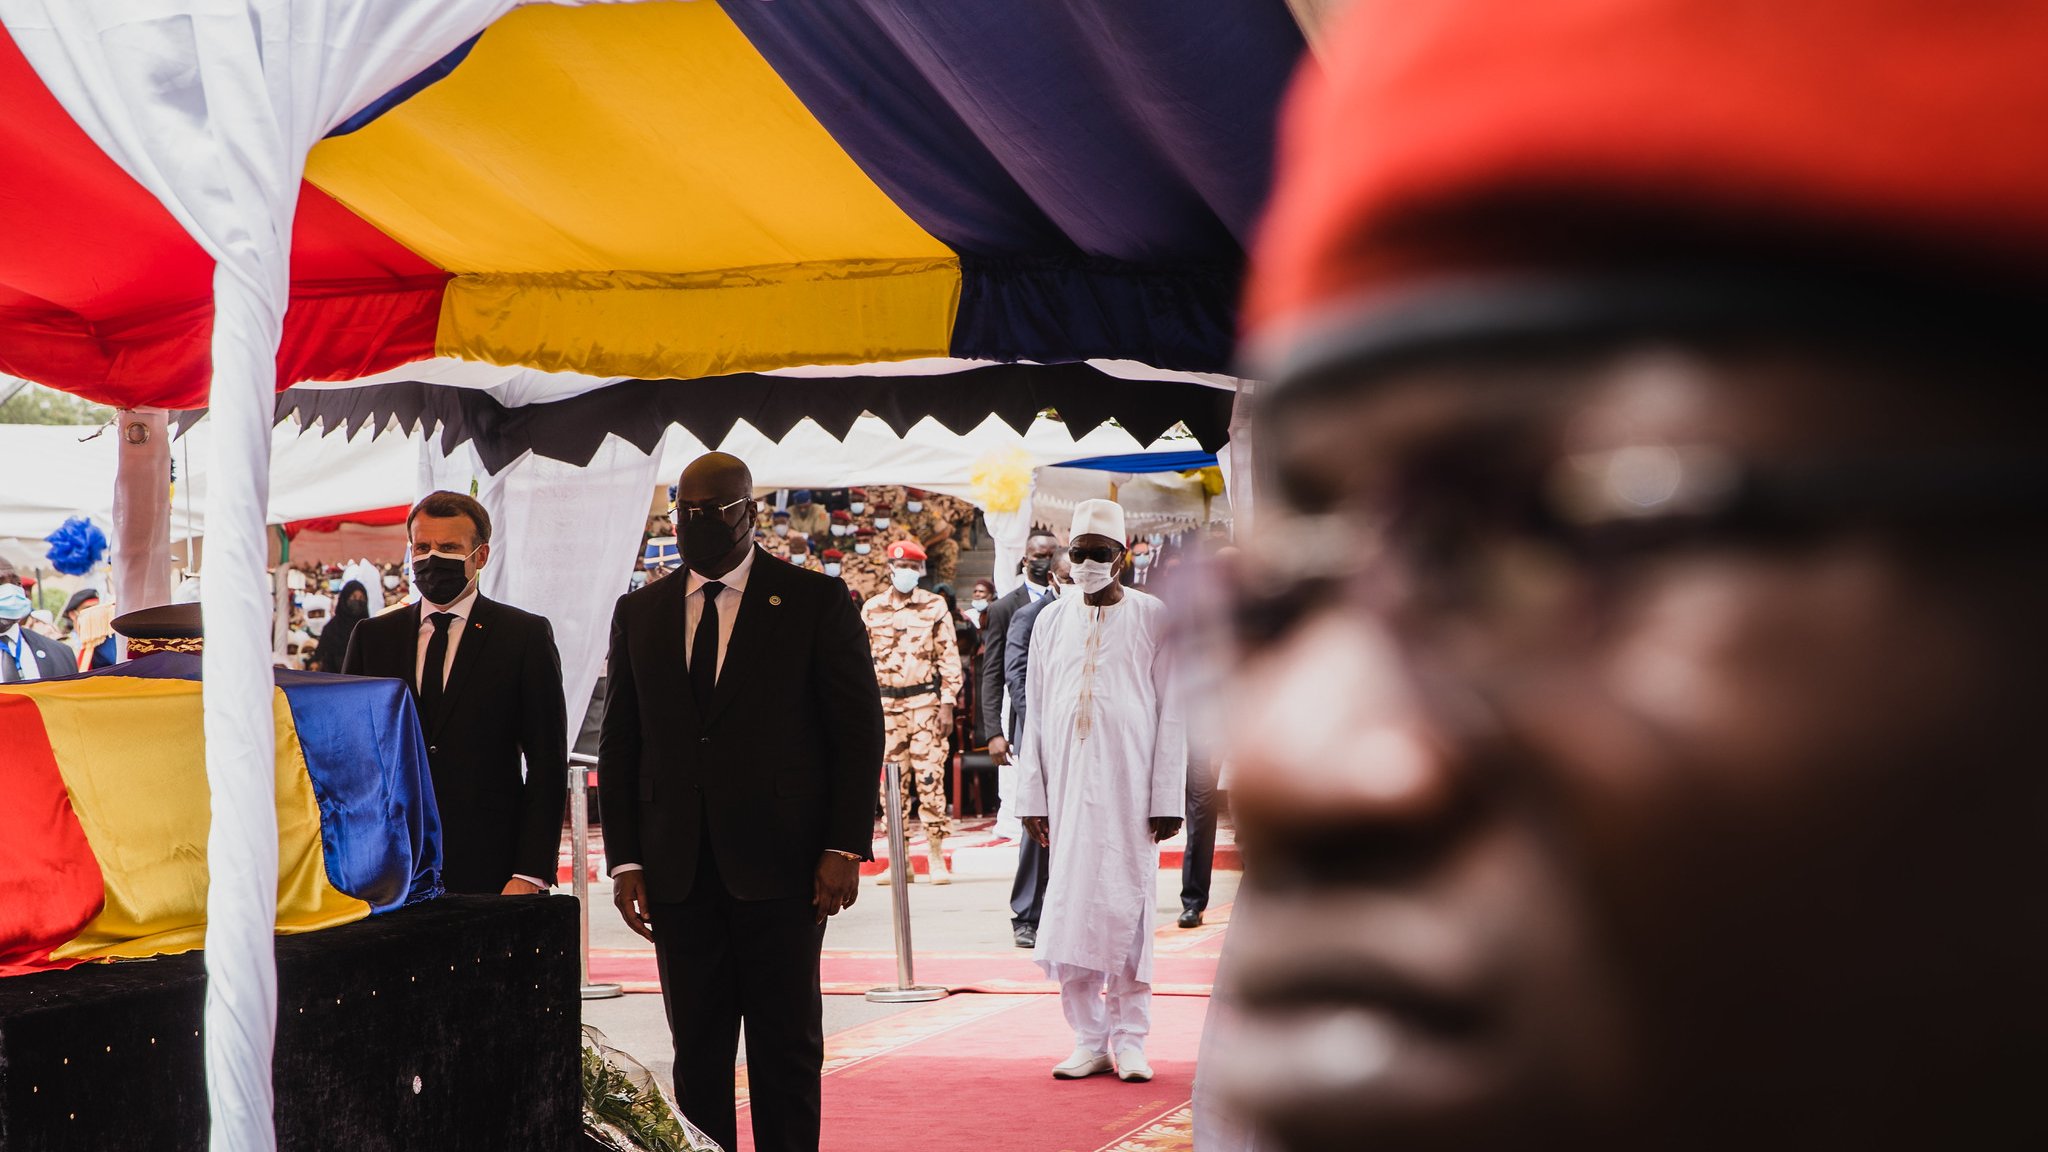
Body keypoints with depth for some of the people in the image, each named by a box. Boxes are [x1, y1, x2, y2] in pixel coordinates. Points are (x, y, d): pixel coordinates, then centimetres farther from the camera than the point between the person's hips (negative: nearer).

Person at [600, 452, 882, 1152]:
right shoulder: (639, 613, 12)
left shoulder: (815, 602, 1)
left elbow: (860, 731, 0)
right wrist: (624, 861, 3)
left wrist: (846, 848, -8)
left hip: (780, 864, -3)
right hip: (679, 872, 3)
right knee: (697, 1049, 6)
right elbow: (619, 746, 11)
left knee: (787, 1047, 2)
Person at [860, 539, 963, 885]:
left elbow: (949, 658, 2)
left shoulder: (935, 607, 3)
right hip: (886, 704, 3)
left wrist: (947, 705, -5)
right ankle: (900, 861, 9)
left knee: (930, 778, -5)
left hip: (925, 702, -3)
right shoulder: (871, 610, 9)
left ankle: (937, 858, 0)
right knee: (891, 782, 3)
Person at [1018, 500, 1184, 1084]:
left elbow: (1171, 712, 0)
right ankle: (1090, 1041, 9)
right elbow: (1036, 715, 10)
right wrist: (1033, 794, 5)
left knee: (1127, 908, -2)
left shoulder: (1153, 619, 1)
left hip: (1130, 789, -2)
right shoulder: (1051, 622, 9)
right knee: (1071, 911, 0)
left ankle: (1130, 1040, 7)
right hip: (1068, 788, 3)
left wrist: (1167, 798, -5)